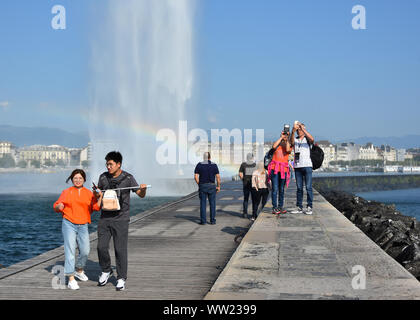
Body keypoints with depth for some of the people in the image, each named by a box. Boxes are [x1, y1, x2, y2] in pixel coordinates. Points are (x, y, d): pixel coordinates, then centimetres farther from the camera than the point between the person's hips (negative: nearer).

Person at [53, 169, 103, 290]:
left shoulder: (89, 193, 9)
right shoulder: (66, 192, 4)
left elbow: (96, 207, 1)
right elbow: (56, 206, 6)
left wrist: (100, 197, -13)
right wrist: (59, 206, -15)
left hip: (83, 226, 3)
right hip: (69, 224, -3)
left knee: (85, 251, 4)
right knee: (70, 250, -10)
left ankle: (79, 271, 32)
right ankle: (71, 279, -10)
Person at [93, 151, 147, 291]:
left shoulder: (128, 178, -4)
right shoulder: (103, 177, 5)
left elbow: (141, 195, 1)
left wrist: (143, 189, -22)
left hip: (120, 219, -3)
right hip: (105, 218, 3)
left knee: (120, 249, -3)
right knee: (101, 247, -1)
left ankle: (121, 278, 8)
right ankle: (106, 271, 23)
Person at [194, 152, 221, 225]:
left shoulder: (199, 165, -2)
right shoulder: (214, 165, -1)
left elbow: (196, 176, -6)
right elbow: (218, 177, -5)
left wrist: (199, 184, 6)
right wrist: (218, 186, 4)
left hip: (202, 186, 0)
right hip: (212, 186, 0)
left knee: (203, 203, 4)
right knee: (212, 203, 6)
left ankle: (203, 220, 2)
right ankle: (212, 220, 6)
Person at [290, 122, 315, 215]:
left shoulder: (307, 139, 7)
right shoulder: (295, 140, 14)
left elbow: (312, 139, -17)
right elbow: (291, 142, -10)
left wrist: (302, 128, -21)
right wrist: (293, 131, -29)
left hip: (307, 166, -3)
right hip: (297, 166, 3)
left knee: (308, 187, -5)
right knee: (299, 188, 4)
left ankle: (309, 207, -4)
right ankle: (299, 207, 6)